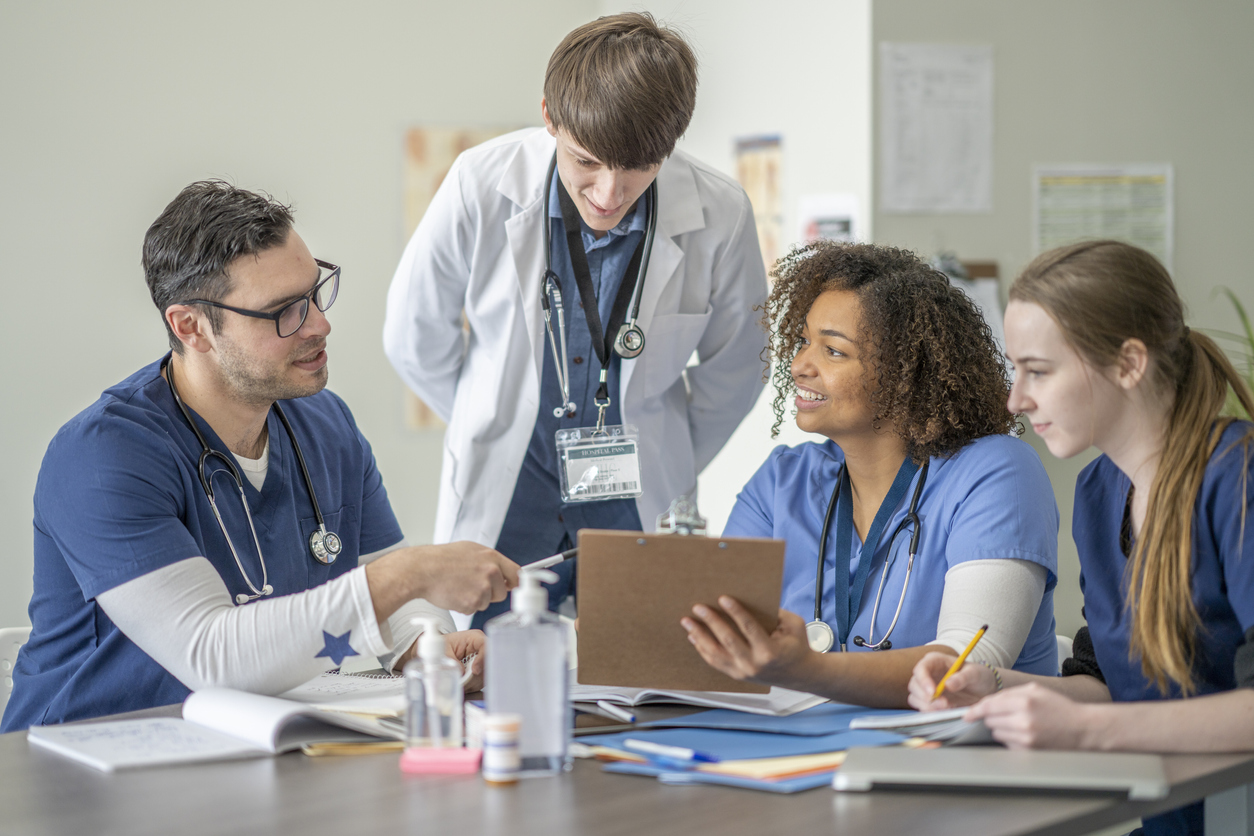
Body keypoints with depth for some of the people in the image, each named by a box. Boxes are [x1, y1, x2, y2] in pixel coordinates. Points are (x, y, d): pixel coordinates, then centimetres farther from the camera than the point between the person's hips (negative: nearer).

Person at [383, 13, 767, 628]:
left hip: (639, 508, 1)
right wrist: (501, 429, 9)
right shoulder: (481, 186, -18)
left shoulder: (719, 216, -16)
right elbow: (415, 341, 0)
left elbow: (732, 370, 5)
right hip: (503, 502, 0)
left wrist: (669, 473, 8)